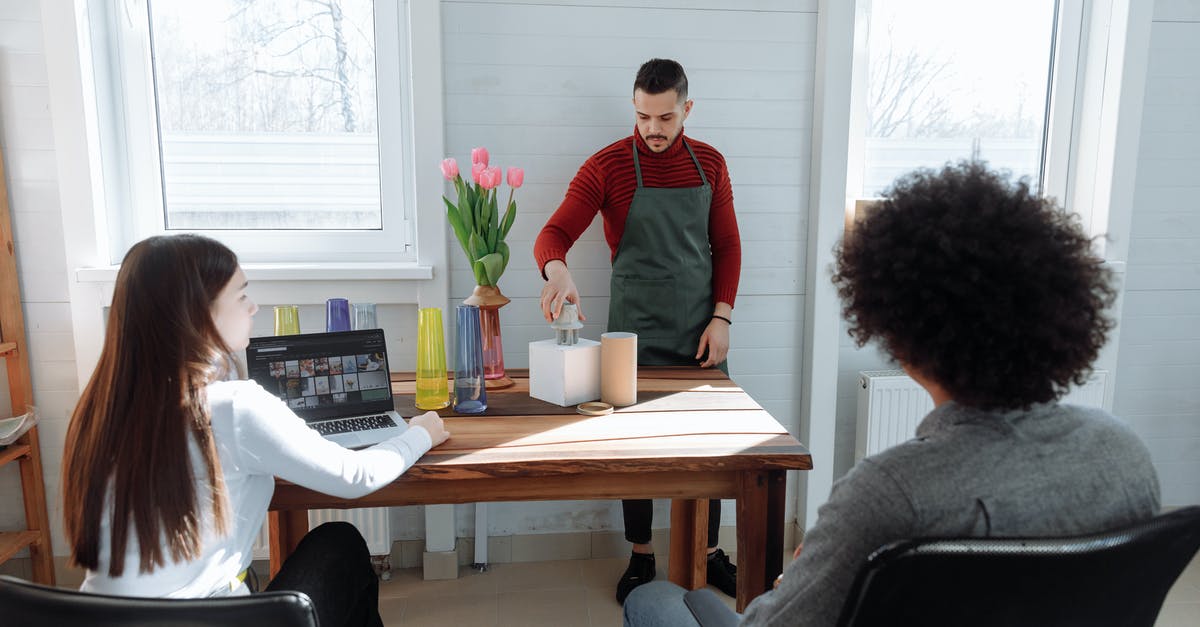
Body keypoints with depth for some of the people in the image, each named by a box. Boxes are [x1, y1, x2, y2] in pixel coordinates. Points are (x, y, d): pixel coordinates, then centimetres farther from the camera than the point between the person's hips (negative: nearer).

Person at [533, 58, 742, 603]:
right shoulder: (608, 165, -6)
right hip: (637, 331, -3)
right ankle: (640, 558, 25)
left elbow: (726, 244, 8)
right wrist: (557, 270, -35)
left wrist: (722, 316, -1)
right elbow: (554, 234, -12)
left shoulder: (709, 163, 5)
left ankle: (710, 553, 29)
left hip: (701, 328, 3)